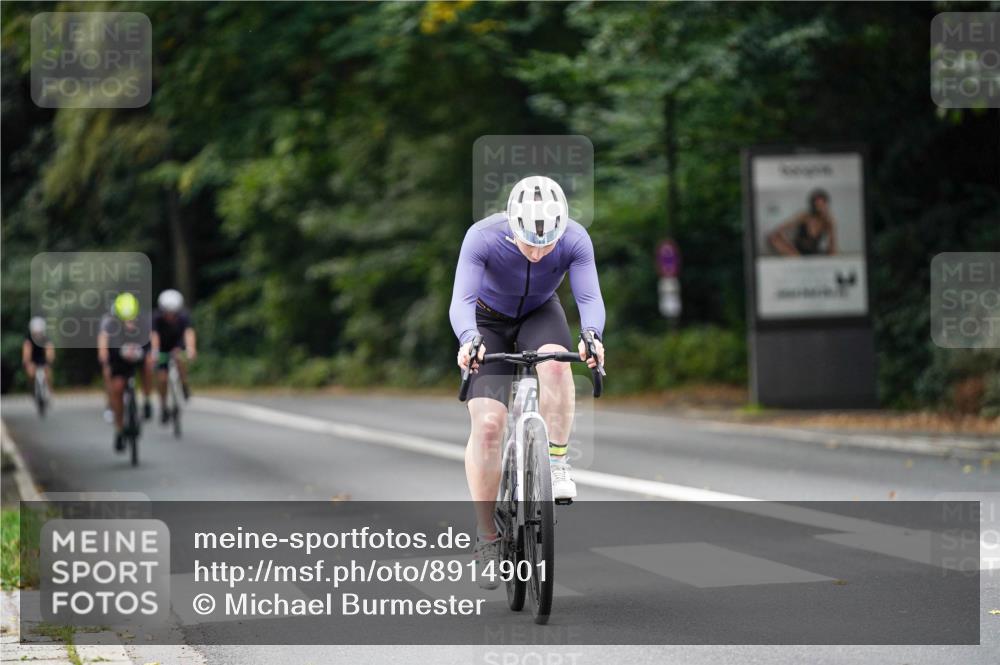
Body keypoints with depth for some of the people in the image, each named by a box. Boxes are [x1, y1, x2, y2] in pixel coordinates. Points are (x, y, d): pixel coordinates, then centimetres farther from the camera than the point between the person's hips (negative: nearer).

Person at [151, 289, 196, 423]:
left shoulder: (183, 317, -27)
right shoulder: (156, 318, -29)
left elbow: (189, 333, -44)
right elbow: (154, 336, -43)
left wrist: (191, 349, -64)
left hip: (177, 347, 0)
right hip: (162, 349, 0)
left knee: (179, 357, -33)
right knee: (162, 378, -11)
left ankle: (184, 386, -13)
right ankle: (163, 406, 10)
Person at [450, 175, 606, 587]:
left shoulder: (576, 241, -28)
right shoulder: (483, 237, -34)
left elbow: (590, 298, -34)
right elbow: (461, 300, -40)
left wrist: (592, 335, -55)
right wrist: (468, 341, -60)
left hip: (540, 314, 1)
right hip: (488, 321, -1)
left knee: (555, 363, -35)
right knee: (487, 425, -16)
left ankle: (556, 462, -19)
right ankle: (487, 539, -5)